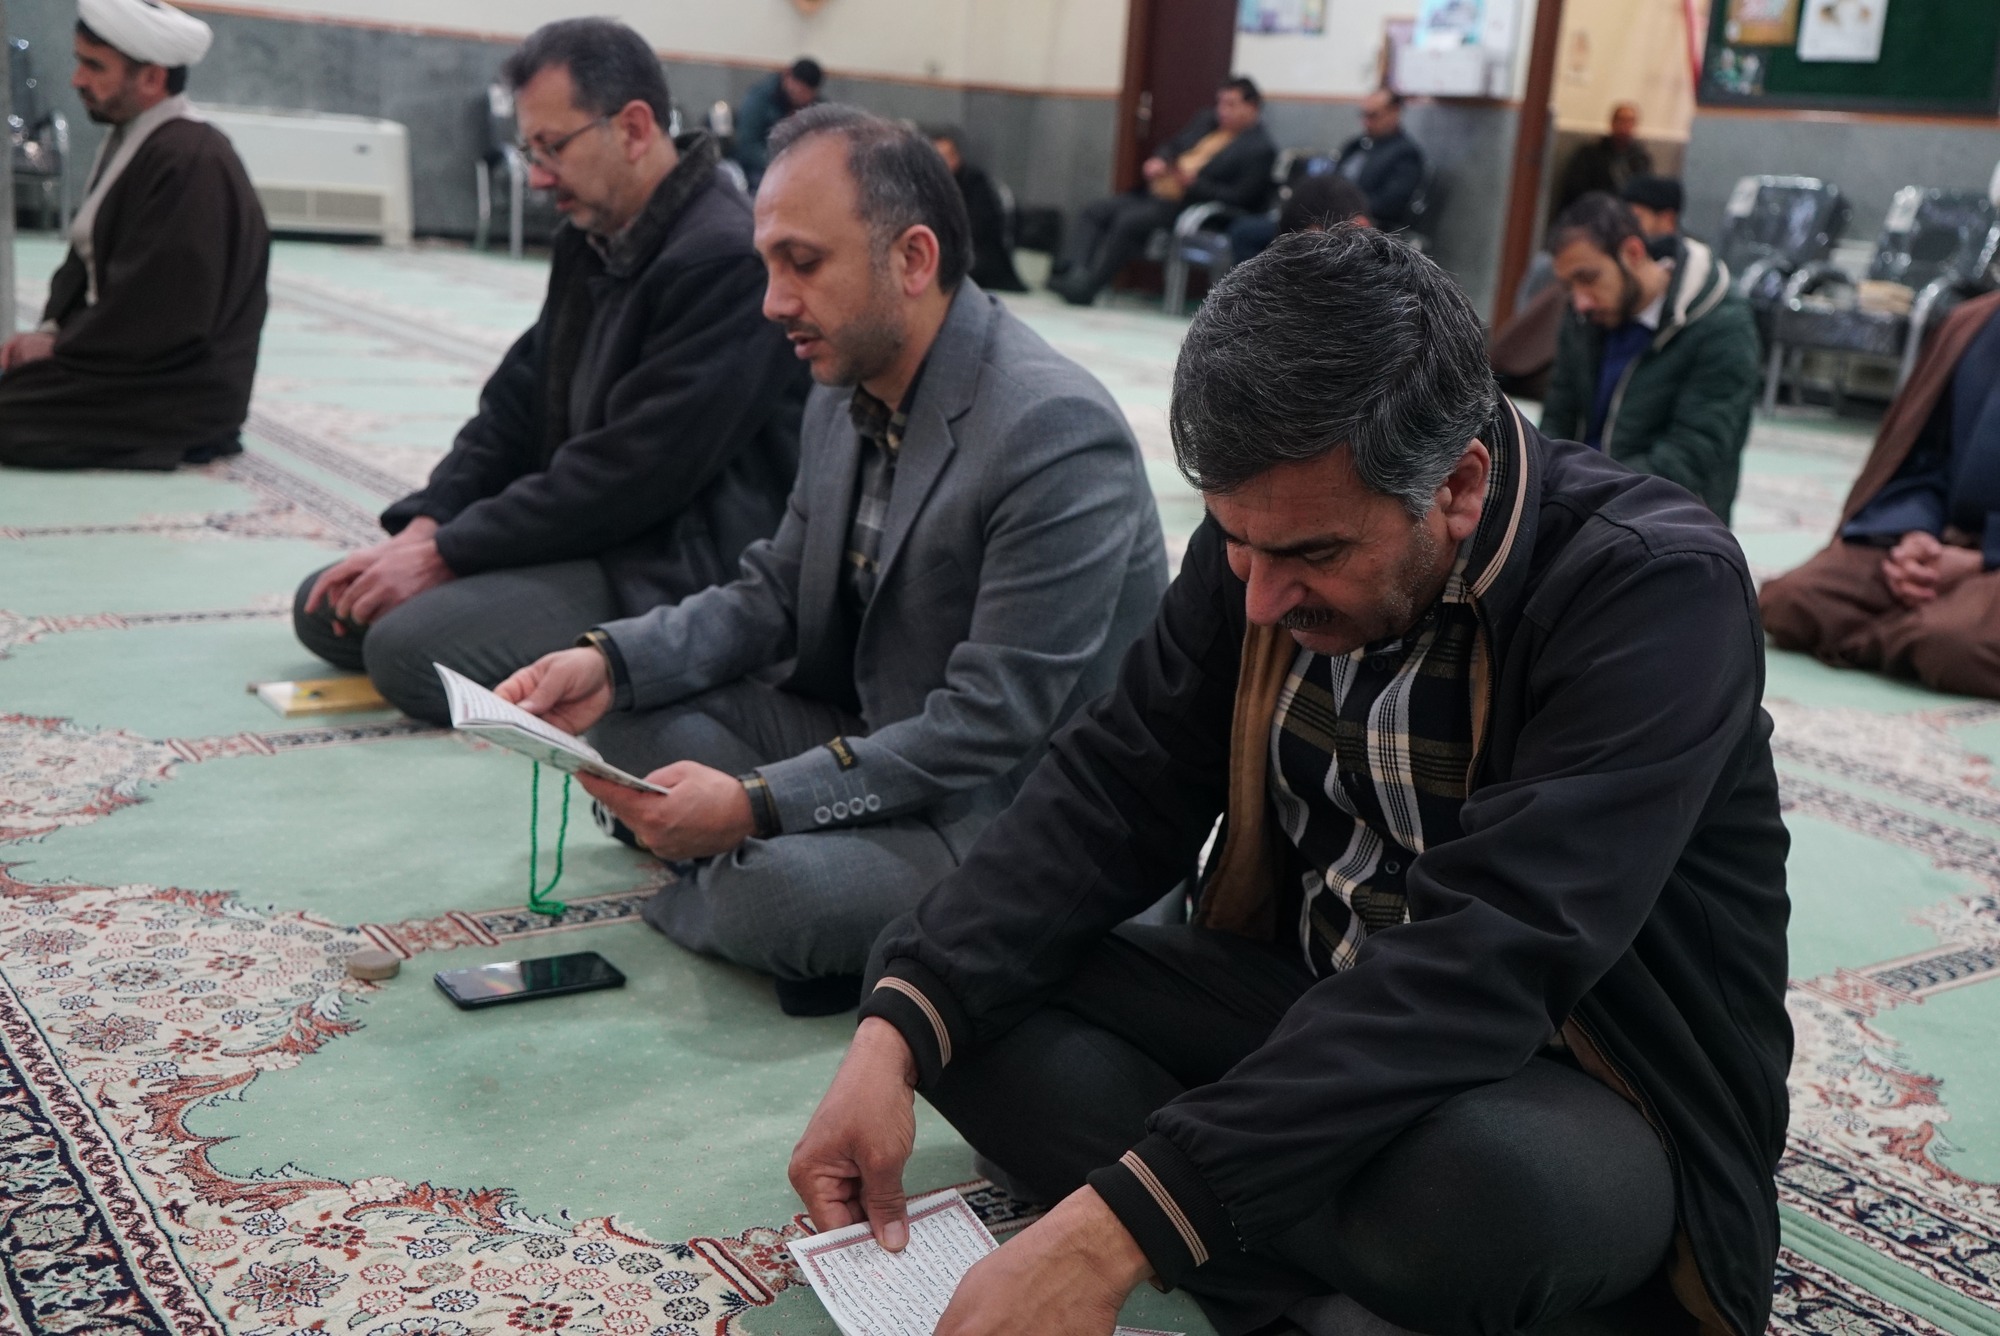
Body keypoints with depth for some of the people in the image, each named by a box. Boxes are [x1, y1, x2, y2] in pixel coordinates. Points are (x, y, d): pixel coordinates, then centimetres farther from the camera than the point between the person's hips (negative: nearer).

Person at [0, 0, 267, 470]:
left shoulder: (193, 159, -21)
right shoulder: (126, 141, 9)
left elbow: (159, 312, -23)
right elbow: (86, 260, 15)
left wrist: (58, 344, -13)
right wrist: (51, 331, -2)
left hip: (182, 389, -10)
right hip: (121, 356, 10)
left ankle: (173, 438, -4)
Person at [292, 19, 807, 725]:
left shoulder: (728, 259, -21)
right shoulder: (587, 238, 10)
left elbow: (630, 474, -23)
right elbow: (516, 403, 14)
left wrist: (446, 554, -17)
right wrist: (422, 528, -2)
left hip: (672, 570, -10)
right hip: (571, 527, 10)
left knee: (408, 645, -25)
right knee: (325, 607, 7)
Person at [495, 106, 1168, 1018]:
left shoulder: (1057, 433, -26)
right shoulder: (846, 393, 2)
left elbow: (995, 728, -28)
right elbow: (776, 594, 8)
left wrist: (756, 804, -30)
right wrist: (611, 660, -10)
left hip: (1007, 799, -7)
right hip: (868, 729, 8)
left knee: (776, 892, -30)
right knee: (631, 700, -3)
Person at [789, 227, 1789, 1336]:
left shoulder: (1659, 590, -25)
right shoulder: (1273, 534, -6)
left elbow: (1482, 966, -34)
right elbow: (1115, 790, -5)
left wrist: (1116, 1228, -40)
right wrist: (897, 1029, -22)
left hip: (1563, 1088, -6)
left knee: (1481, 1184, -41)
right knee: (951, 993, -10)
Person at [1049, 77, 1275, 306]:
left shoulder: (1260, 148, -10)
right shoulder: (1208, 121, 14)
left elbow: (1239, 198, -16)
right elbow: (1173, 146, 24)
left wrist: (1193, 183, -22)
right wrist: (1158, 160, 0)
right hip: (1153, 193, 9)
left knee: (1128, 220, -30)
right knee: (1092, 212, -2)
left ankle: (1086, 288, -27)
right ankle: (1074, 273, -18)